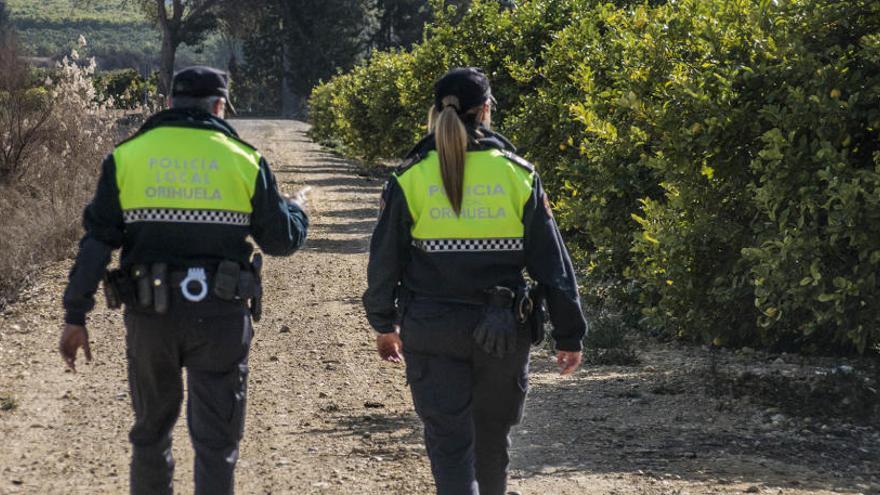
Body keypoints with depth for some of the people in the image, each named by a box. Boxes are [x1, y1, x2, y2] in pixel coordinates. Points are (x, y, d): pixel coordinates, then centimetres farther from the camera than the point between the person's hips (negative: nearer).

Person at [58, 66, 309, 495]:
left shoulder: (126, 157, 2)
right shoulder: (243, 160, 0)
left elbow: (97, 241, -2)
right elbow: (282, 239, 5)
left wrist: (75, 316, 1)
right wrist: (298, 211, 27)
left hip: (150, 315, 1)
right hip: (221, 317, -1)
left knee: (151, 431, 17)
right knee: (216, 441, 5)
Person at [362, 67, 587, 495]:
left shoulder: (410, 179, -4)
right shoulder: (518, 175, -4)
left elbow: (385, 259, 2)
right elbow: (551, 260, -2)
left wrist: (384, 324, 16)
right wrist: (569, 334, 5)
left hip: (432, 332, -1)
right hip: (503, 332, 1)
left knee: (449, 443, 1)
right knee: (493, 437, 20)